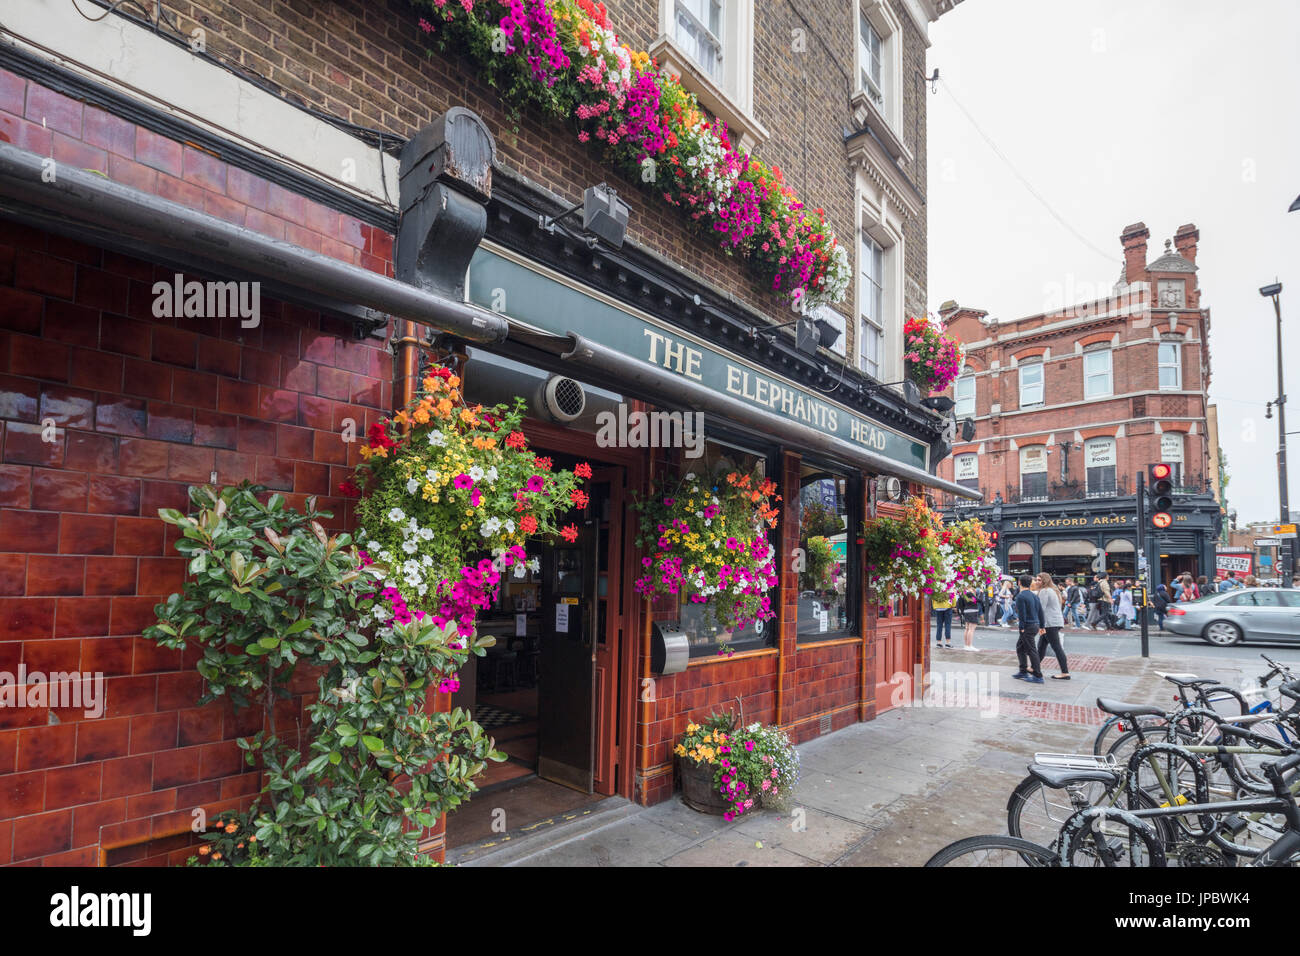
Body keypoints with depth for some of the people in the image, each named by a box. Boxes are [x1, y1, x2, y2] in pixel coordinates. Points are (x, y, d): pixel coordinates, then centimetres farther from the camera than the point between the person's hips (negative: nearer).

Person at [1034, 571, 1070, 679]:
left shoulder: (1044, 591, -12)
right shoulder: (1053, 590, 19)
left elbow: (1041, 609, -16)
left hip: (1050, 623, -10)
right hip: (1057, 621, 10)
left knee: (1056, 647, -8)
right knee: (1041, 645, 14)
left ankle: (1065, 673, -7)